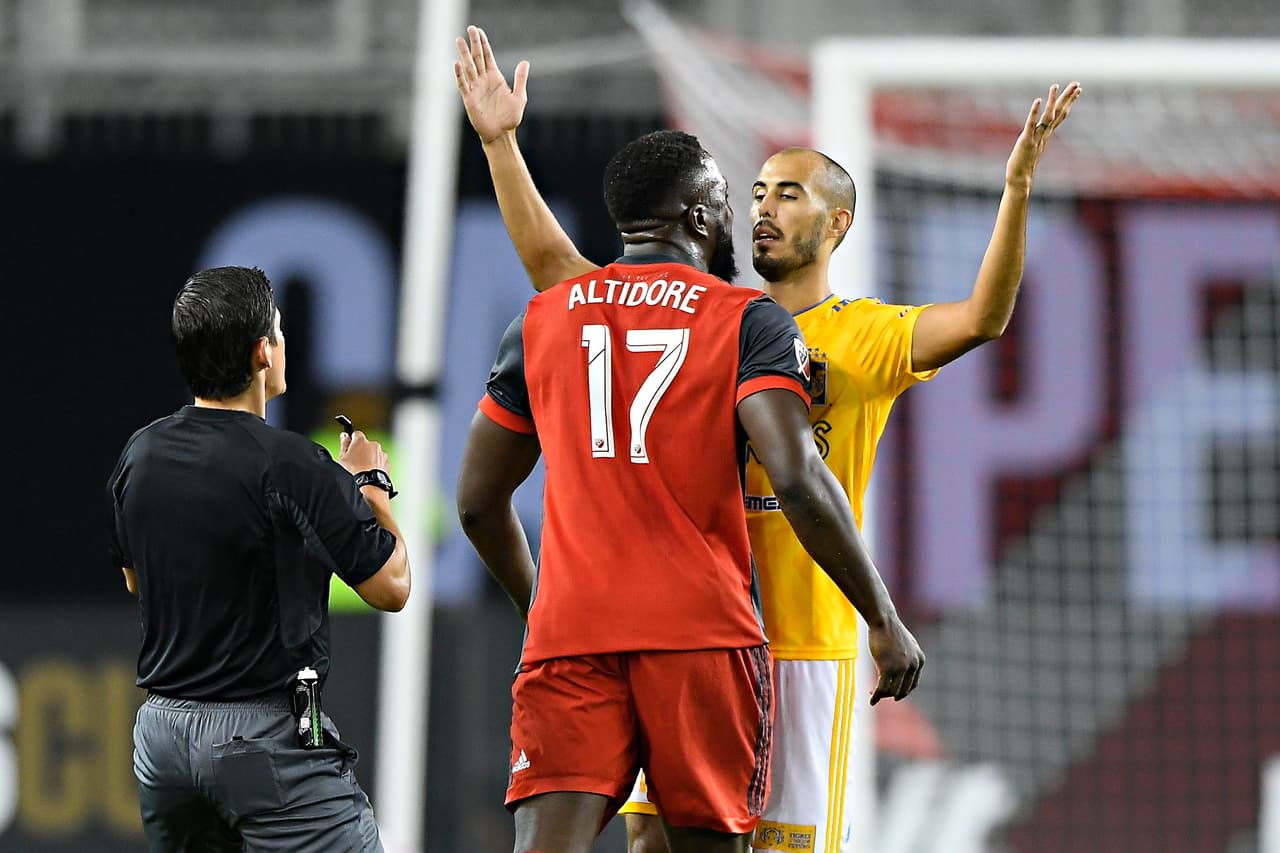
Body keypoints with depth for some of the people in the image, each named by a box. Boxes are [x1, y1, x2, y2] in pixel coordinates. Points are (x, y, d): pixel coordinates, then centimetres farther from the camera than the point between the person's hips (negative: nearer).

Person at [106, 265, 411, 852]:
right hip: (266, 736, -7)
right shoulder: (289, 466, -15)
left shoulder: (139, 456, 5)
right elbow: (391, 586, -7)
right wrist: (370, 483, 11)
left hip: (162, 731, 7)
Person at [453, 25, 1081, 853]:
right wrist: (502, 143, 6)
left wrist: (1019, 184, -28)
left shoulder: (864, 338, 1)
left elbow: (981, 318, -16)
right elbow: (554, 267, 13)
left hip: (805, 646, -4)